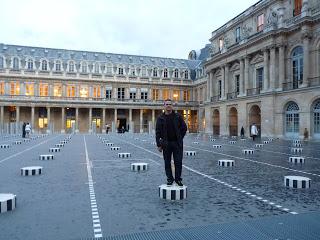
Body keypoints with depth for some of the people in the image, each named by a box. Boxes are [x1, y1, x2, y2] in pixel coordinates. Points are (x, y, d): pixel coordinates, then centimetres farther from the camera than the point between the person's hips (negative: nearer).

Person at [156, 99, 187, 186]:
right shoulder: (160, 118, 2)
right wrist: (159, 144, -4)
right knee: (167, 162, 7)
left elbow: (184, 128, 9)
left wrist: (180, 138, 3)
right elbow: (158, 132, 1)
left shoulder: (178, 116, 3)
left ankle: (178, 179, 14)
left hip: (177, 143, 0)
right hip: (166, 143, 0)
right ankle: (169, 179, 19)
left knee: (178, 162, 1)